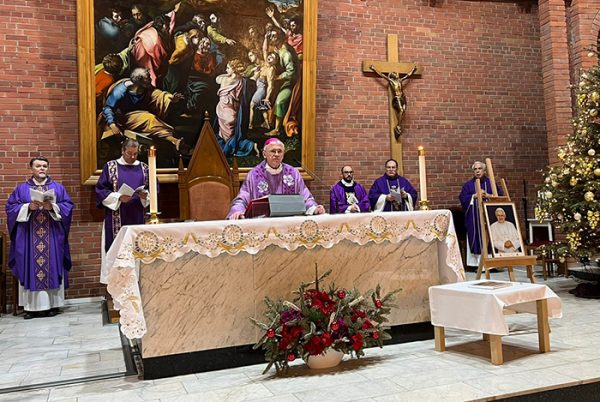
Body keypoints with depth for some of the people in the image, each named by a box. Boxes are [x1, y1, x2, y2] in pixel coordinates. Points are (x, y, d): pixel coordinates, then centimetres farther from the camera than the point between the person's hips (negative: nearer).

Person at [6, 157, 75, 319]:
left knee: (52, 267, -1)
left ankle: (52, 304, 4)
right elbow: (10, 207, 4)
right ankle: (32, 305, 3)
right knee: (31, 268, -1)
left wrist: (52, 207, -15)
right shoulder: (21, 188, 11)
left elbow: (68, 206, 2)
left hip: (52, 237, 0)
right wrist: (28, 207, -13)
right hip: (29, 237, 0)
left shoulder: (58, 188, 11)